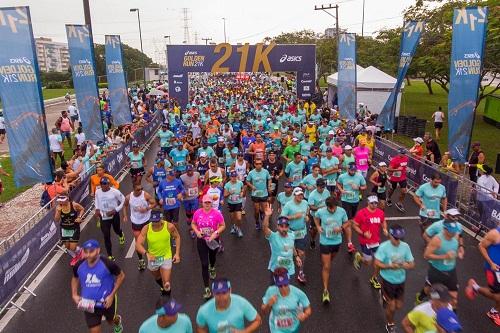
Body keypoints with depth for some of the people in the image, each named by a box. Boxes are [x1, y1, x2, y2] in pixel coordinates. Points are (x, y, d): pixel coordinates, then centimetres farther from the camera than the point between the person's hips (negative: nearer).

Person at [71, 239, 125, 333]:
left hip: (107, 301, -2)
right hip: (89, 304, 2)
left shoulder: (107, 264, -26)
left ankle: (118, 321, 64)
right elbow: (75, 279, 9)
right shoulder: (79, 266, -14)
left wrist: (112, 295, -16)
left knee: (111, 321, 26)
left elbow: (121, 276, -12)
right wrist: (74, 295, -4)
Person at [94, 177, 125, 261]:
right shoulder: (97, 192, -7)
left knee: (116, 230, 22)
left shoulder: (115, 192, -21)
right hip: (103, 216, 2)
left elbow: (123, 201, -11)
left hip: (114, 215, -2)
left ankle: (121, 235, 63)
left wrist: (115, 210, -19)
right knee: (106, 236, -1)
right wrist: (97, 209, 2)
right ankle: (110, 255, 9)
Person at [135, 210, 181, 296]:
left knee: (166, 284, -9)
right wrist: (146, 253, -45)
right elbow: (138, 245, -26)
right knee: (157, 278, 28)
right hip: (152, 258, 2)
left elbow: (177, 237, -4)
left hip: (166, 257, -2)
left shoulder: (169, 226, -23)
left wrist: (177, 253, -9)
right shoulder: (146, 228, -23)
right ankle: (164, 288, 61)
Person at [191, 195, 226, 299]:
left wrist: (216, 232, -25)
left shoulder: (216, 213, -17)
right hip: (201, 241, 0)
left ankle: (212, 268, 66)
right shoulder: (197, 212, -11)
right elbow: (193, 224, 4)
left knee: (212, 256, 29)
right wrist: (197, 231, -15)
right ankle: (207, 289, 6)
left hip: (213, 240, 0)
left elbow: (223, 226, -10)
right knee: (204, 264, -2)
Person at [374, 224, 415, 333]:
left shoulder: (405, 246, -9)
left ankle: (385, 296, 48)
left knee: (399, 306, 16)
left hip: (400, 281, 4)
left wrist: (407, 265, -26)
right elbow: (377, 263, -20)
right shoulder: (384, 246, -20)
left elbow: (412, 264, -3)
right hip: (388, 280, -4)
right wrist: (390, 266, -35)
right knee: (391, 307, 6)